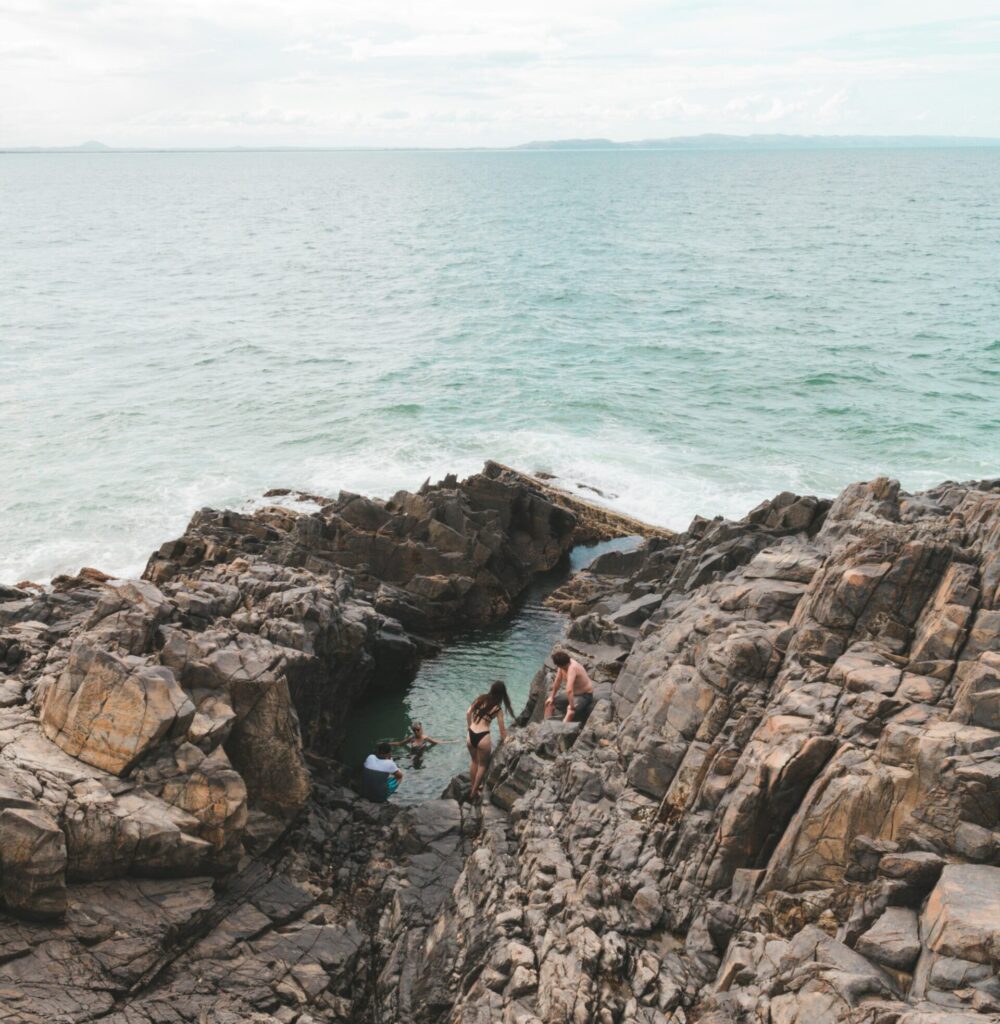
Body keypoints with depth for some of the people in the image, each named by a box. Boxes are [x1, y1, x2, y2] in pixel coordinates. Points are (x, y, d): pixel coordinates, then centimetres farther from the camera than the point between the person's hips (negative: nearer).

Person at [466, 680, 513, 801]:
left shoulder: (480, 698, 4)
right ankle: (474, 792, 23)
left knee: (475, 762, 27)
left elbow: (468, 713, 9)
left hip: (471, 735, 5)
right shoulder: (498, 708, -7)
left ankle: (473, 787, 42)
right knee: (483, 765, 18)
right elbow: (502, 729, -1)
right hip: (483, 737, -5)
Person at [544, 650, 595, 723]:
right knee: (549, 703, 8)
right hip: (574, 693, 9)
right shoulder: (563, 665, -12)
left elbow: (569, 690, -44)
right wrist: (552, 697, 7)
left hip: (585, 695, -9)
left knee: (571, 712, -37)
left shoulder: (572, 668, -37)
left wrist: (571, 706, -36)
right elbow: (557, 681, 2)